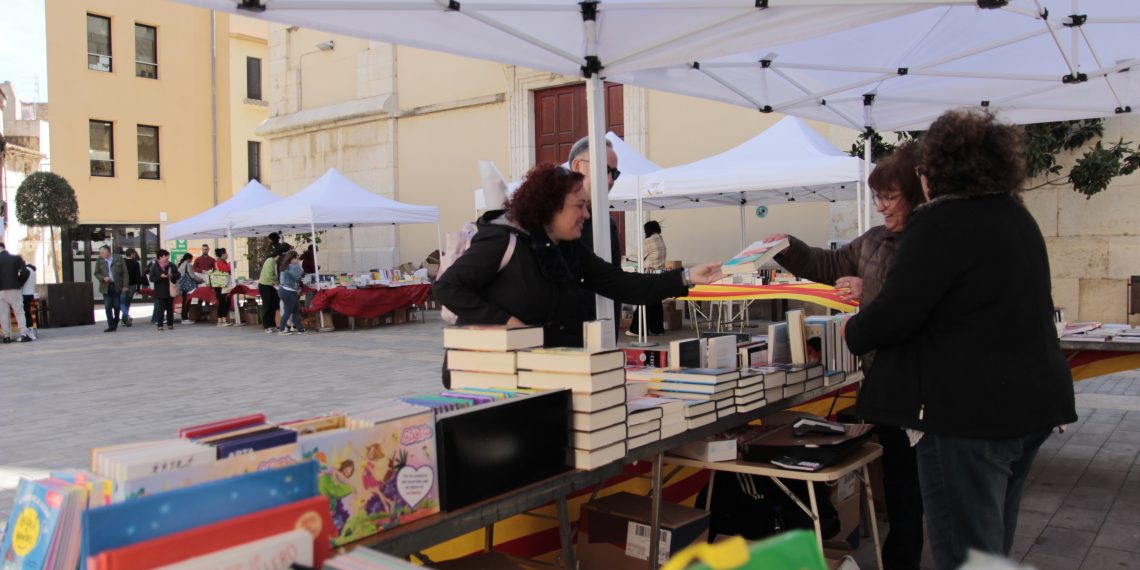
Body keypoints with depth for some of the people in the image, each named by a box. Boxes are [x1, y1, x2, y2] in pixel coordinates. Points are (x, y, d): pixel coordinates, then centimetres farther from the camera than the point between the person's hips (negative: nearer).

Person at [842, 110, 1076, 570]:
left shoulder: (941, 222, -16)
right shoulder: (1018, 218, 13)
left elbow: (894, 315, -21)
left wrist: (853, 331, 1)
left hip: (970, 410, -9)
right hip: (1031, 399, 9)